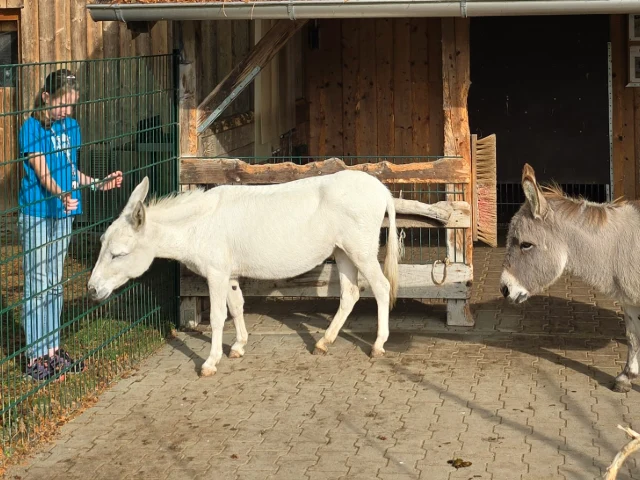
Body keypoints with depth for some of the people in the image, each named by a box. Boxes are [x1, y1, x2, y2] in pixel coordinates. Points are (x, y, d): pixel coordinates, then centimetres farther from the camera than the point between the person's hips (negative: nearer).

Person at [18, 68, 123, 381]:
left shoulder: (70, 127, 9)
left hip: (63, 213, 7)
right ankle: (35, 356, 4)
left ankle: (52, 349, 22)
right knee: (37, 284, -2)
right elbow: (42, 173, -21)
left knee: (54, 283, 13)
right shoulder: (32, 129, -12)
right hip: (36, 213, -7)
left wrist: (97, 184, 8)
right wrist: (61, 195, -37)